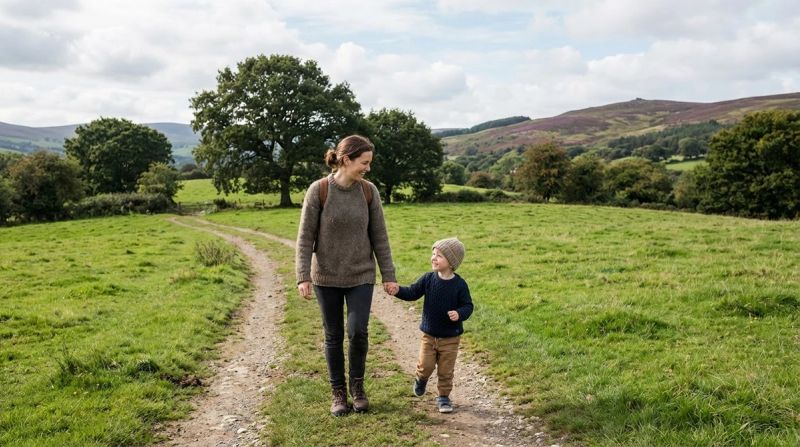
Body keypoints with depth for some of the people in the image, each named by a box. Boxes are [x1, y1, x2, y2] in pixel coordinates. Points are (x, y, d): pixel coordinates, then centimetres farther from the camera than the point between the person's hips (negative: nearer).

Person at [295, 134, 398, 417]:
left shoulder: (369, 191, -4)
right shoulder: (318, 190, -12)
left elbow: (379, 236, 0)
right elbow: (305, 237, -9)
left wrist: (389, 275, 0)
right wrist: (303, 276, -16)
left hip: (361, 276, 1)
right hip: (327, 277, -1)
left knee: (358, 332, -9)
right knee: (334, 337, 8)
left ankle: (357, 384, 17)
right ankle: (338, 392, 26)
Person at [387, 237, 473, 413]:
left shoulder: (460, 284, -13)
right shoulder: (428, 279, -6)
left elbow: (467, 305, -9)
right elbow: (412, 293, -2)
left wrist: (459, 313, -29)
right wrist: (398, 291, -19)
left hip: (450, 337, -2)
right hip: (429, 334, 2)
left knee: (446, 370, 7)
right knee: (425, 365, 4)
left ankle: (444, 396, 25)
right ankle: (421, 379, 37)